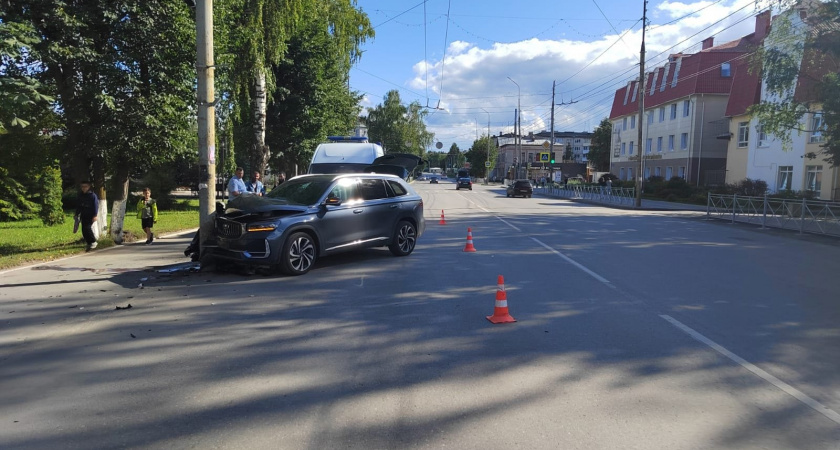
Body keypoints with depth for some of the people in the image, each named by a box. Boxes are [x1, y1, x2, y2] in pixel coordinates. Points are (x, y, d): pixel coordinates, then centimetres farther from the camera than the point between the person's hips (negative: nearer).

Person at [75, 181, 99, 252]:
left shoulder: (93, 195, -9)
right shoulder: (80, 195, 10)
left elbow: (96, 205, -11)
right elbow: (78, 206, 18)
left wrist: (95, 215, -16)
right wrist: (77, 214, 17)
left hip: (90, 216, -6)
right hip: (83, 216, 6)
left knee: (87, 228, -16)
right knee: (84, 230, 5)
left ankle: (93, 243, -5)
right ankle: (88, 243, 17)